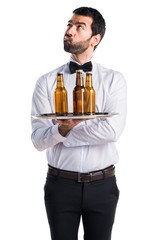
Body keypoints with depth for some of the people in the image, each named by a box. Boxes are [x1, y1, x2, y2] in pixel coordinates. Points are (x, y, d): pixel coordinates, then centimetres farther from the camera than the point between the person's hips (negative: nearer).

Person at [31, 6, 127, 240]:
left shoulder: (114, 79, -3)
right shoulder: (47, 82, -2)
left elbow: (112, 130, -18)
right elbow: (38, 140, -10)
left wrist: (63, 132, -15)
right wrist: (62, 128, -30)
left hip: (102, 185, 0)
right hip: (60, 184, 0)